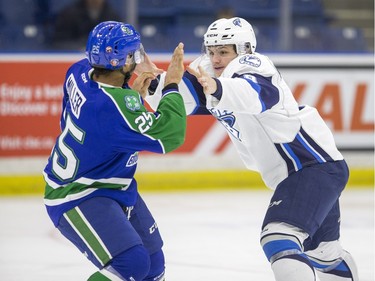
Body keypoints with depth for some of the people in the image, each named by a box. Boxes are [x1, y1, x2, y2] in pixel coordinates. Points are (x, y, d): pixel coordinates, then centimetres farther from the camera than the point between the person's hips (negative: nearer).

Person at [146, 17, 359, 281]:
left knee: (278, 239, -27)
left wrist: (218, 89, -57)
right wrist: (154, 81, -17)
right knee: (321, 249, 26)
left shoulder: (253, 65, -15)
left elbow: (252, 95, -39)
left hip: (317, 166, -11)